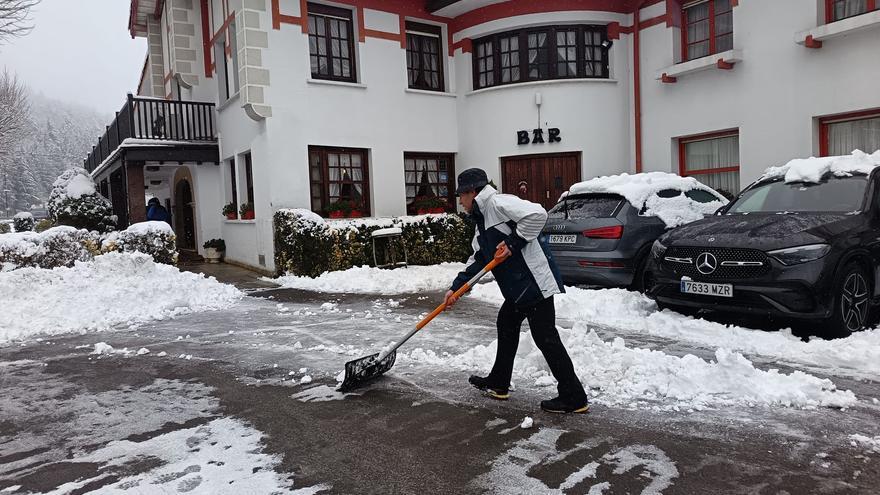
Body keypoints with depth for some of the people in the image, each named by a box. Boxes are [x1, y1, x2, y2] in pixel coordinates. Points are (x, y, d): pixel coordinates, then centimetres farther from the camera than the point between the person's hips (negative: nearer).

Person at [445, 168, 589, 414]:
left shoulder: (498, 203, -12)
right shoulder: (482, 220, 20)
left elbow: (536, 214, -26)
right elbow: (477, 261, 22)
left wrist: (513, 242, -19)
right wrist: (456, 287, 15)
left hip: (535, 281, -11)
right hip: (518, 286, 11)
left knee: (545, 337, -6)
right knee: (506, 324, 21)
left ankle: (573, 397, 4)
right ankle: (498, 383, 36)